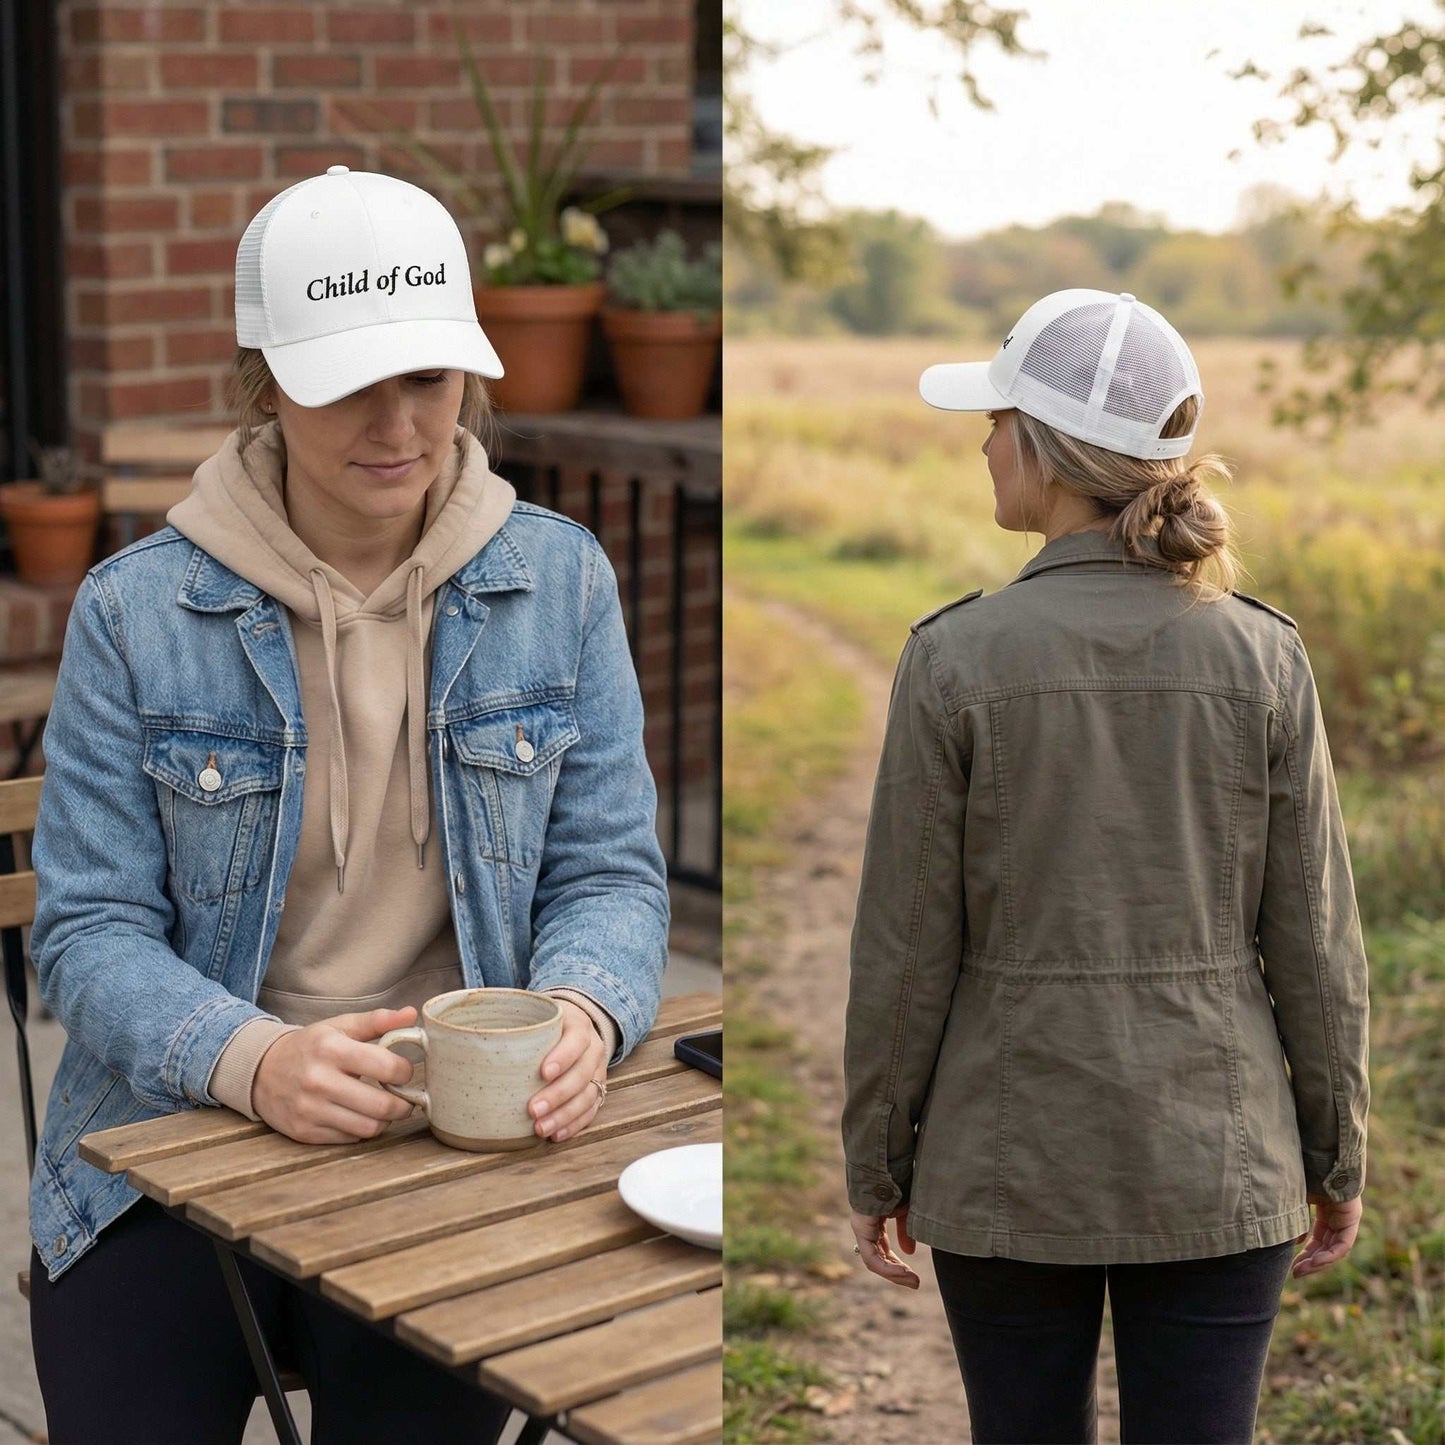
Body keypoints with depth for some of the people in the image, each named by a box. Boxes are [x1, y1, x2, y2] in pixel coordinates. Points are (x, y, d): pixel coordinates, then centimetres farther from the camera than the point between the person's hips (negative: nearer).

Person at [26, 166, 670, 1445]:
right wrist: (256, 1063, -25)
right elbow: (90, 931, -6)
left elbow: (609, 870, 3)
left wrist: (582, 1016, -19)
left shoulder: (559, 579, 2)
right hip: (175, 1146, 0)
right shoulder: (137, 609, -4)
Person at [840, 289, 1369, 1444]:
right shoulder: (1263, 657, -7)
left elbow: (906, 950, -9)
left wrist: (876, 1168, 3)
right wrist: (1338, 1159, 9)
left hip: (1012, 1161, -1)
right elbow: (1312, 940, -4)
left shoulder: (957, 658, -13)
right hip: (1211, 1158, 1)